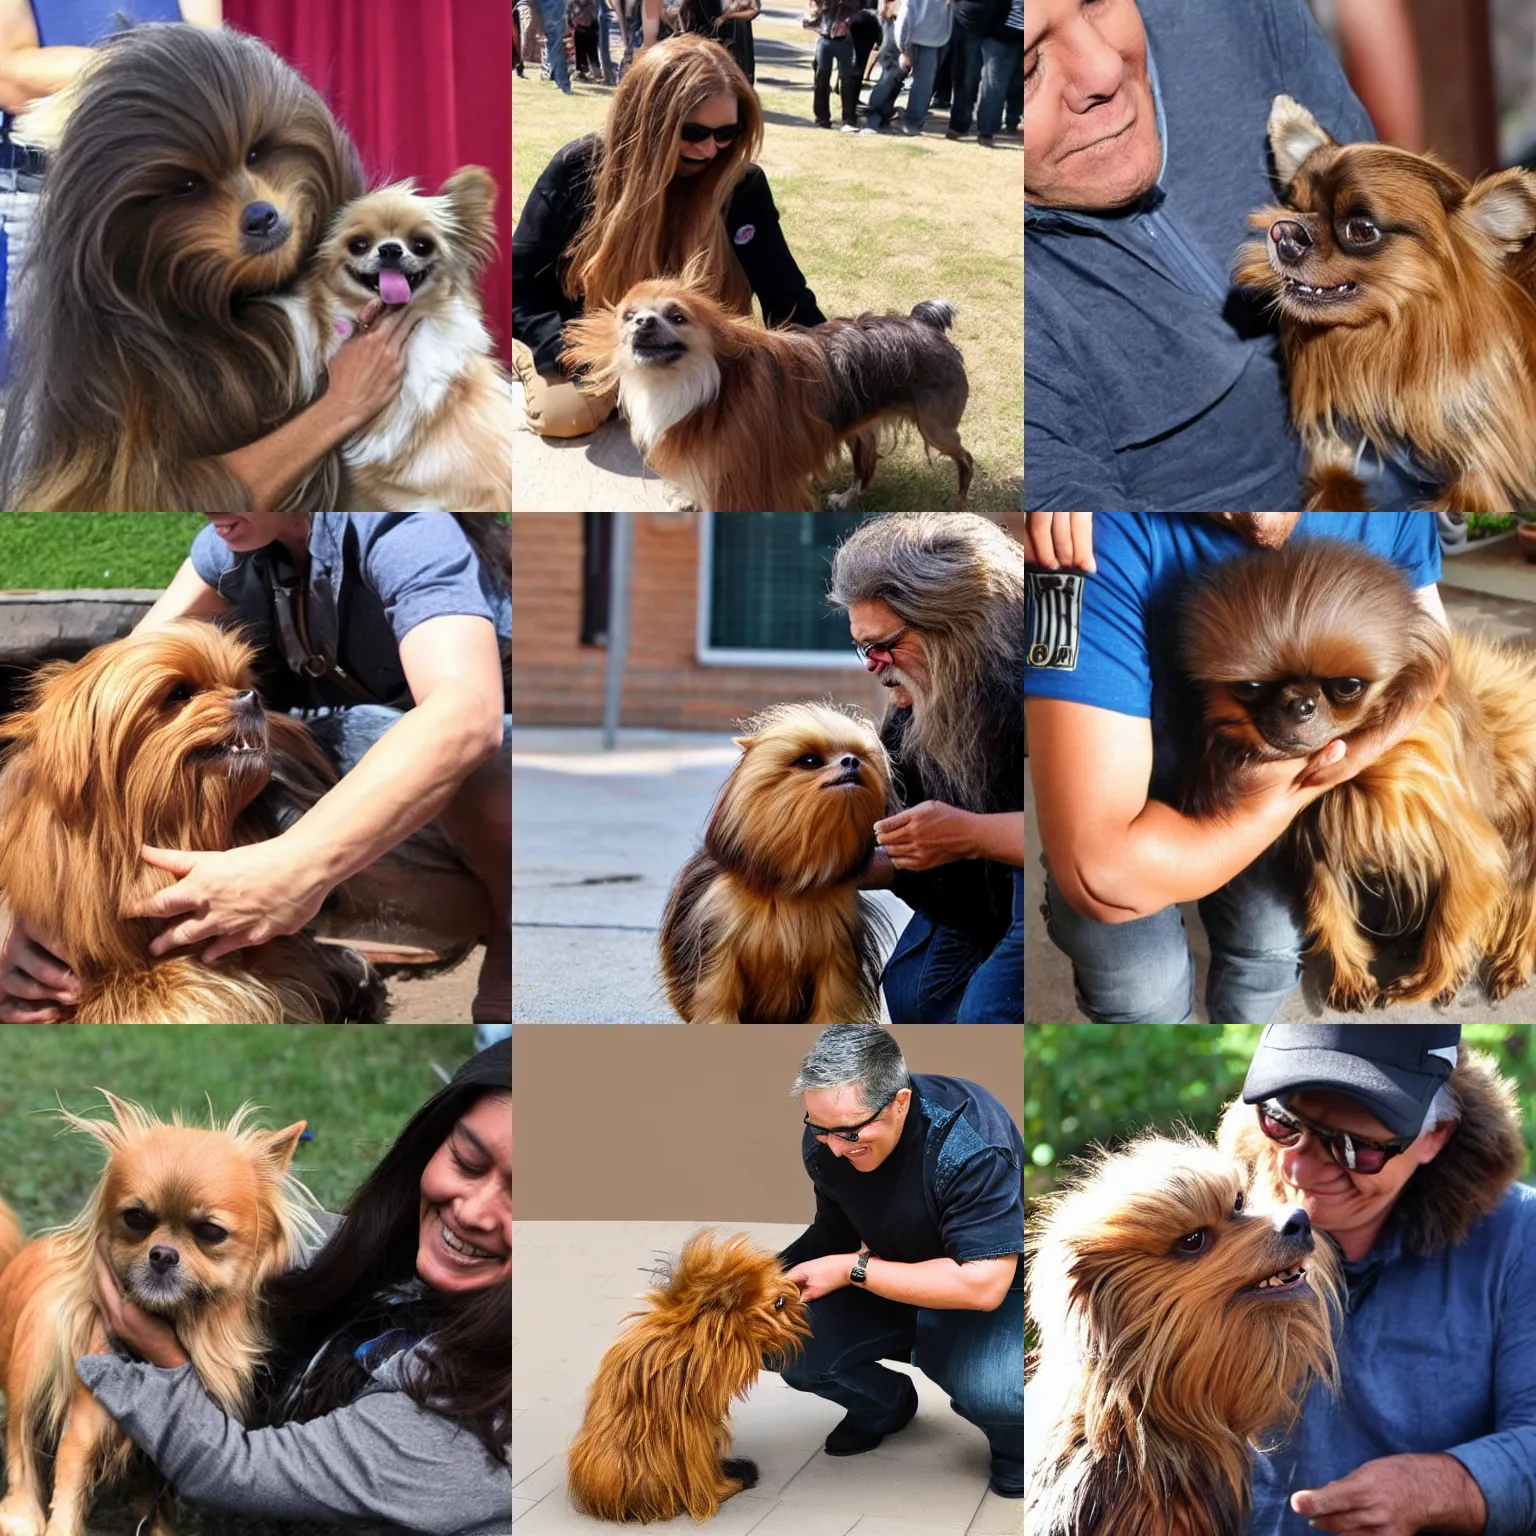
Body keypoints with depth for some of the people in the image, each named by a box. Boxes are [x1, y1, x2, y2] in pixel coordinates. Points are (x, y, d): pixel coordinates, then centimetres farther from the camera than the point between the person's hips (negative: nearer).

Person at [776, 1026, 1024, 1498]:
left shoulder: (970, 1142, -33)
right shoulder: (825, 1138, -15)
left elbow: (983, 1285, -35)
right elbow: (836, 1232, 1)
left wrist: (852, 1269, -33)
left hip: (998, 1287, -6)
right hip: (897, 1278, 6)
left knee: (991, 1389, -36)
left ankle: (1013, 1446, 4)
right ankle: (885, 1406, 19)